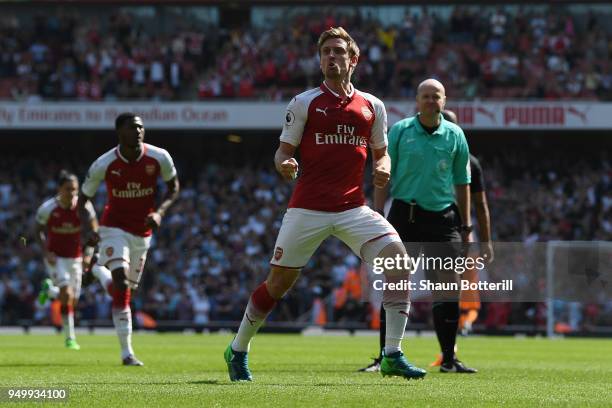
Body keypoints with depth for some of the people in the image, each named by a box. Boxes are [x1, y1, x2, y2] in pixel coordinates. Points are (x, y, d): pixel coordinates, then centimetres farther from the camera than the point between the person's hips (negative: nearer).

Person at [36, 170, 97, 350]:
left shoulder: (84, 207, -13)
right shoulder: (47, 208, -17)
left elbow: (93, 230, 1)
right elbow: (39, 231, -1)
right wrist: (46, 252, -14)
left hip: (75, 257, 3)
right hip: (55, 257, -3)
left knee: (73, 300, 9)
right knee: (66, 294, -20)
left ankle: (49, 290, 40)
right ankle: (70, 337, -3)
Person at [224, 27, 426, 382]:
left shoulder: (372, 106, 10)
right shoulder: (304, 103, 2)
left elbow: (381, 152, 19)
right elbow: (283, 152, 3)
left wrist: (383, 168, -4)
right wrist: (285, 165, -20)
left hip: (354, 208, 2)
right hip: (308, 208, -2)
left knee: (397, 257, -18)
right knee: (278, 282, 1)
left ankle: (393, 356, -13)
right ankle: (238, 351, 24)